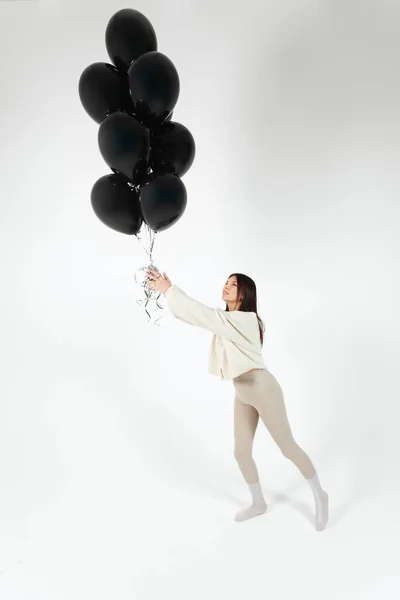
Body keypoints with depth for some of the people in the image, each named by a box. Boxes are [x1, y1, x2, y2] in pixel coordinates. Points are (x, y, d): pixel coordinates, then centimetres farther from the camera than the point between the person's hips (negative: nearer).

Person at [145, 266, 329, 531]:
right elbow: (201, 316, -2)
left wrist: (169, 290, -27)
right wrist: (168, 290, -13)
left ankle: (320, 496, 26)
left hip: (261, 387, -8)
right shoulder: (226, 320, 8)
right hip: (242, 394, 8)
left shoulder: (244, 320, -20)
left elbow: (203, 314, -29)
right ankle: (259, 503, 33)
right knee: (241, 452, 12)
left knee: (288, 447, 4)